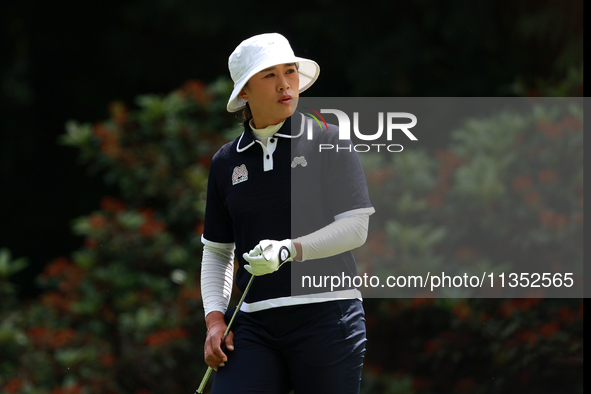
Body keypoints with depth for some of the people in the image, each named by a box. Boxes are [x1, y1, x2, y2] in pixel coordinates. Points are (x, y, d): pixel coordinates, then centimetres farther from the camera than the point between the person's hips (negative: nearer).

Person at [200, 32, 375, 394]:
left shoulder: (329, 141, 2)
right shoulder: (226, 162, 13)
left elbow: (355, 228, -6)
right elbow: (216, 251, 19)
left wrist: (289, 250, -21)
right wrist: (215, 318, 4)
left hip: (325, 313, -3)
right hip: (256, 322, 3)